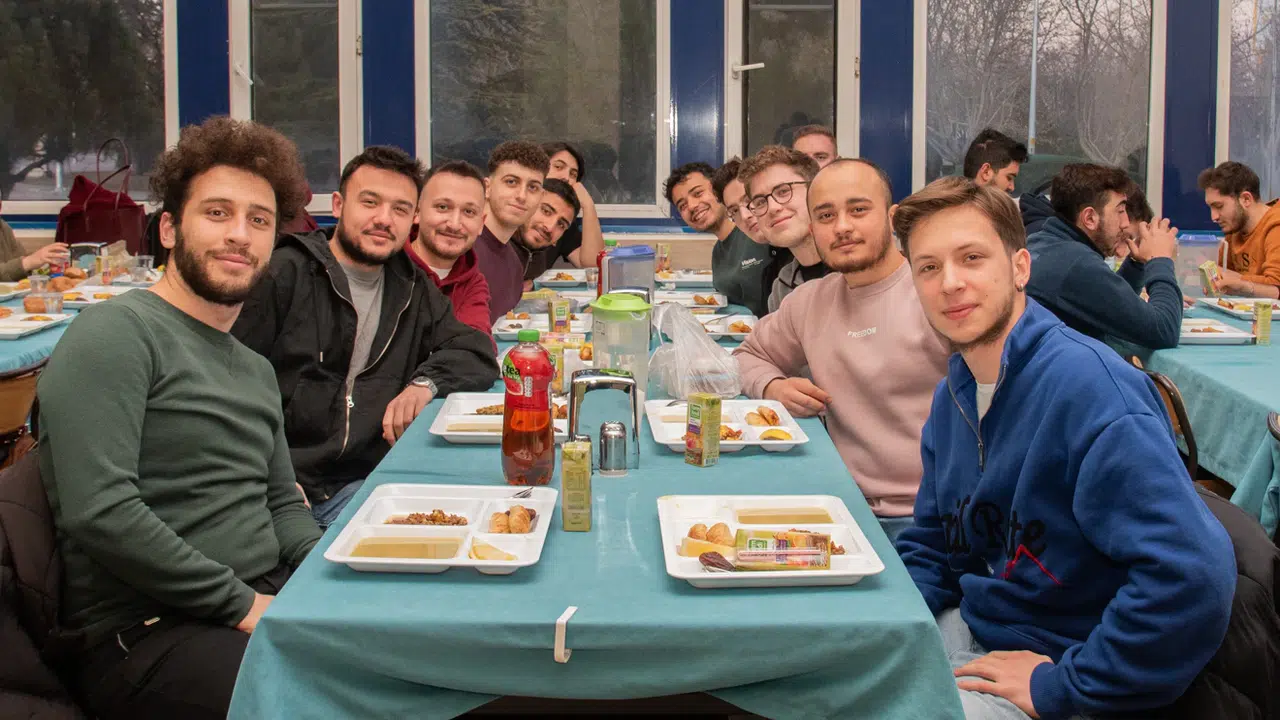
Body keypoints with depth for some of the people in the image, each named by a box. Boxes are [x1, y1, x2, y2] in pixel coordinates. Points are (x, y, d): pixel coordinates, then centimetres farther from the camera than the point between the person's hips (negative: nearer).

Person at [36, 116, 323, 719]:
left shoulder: (256, 370, 19)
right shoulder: (117, 335, -9)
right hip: (143, 634, -8)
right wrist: (243, 604, -17)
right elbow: (98, 512, -20)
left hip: (267, 603, 8)